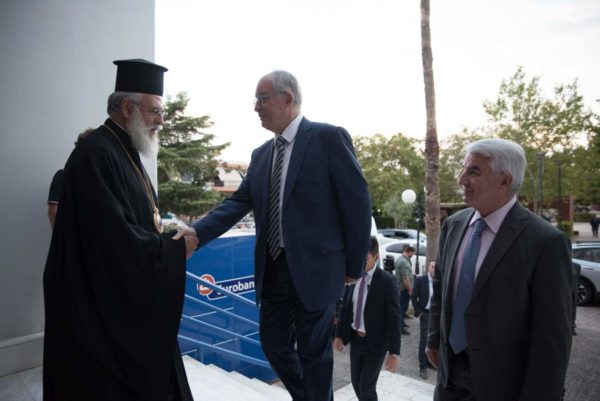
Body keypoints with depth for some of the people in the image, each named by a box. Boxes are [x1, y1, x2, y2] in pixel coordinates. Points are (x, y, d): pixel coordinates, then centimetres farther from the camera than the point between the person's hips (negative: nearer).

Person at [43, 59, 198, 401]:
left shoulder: (124, 151, 11)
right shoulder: (95, 154, -20)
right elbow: (116, 240, -27)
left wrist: (168, 236, 1)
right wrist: (175, 249, -16)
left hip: (128, 299, 9)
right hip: (101, 305, -9)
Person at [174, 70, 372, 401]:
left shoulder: (329, 137, -9)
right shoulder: (260, 154, 11)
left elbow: (357, 202, -9)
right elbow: (238, 202, 4)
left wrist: (354, 265, -7)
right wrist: (198, 231, -12)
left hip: (314, 267, -6)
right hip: (273, 268, 7)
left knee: (313, 351, 9)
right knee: (274, 343, 18)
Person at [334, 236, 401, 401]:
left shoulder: (387, 281, -17)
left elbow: (394, 318, -16)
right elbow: (345, 307, 8)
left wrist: (394, 351, -17)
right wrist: (339, 334, 8)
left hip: (375, 343, -5)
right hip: (355, 339, 5)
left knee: (366, 387, 1)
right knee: (356, 382, 17)